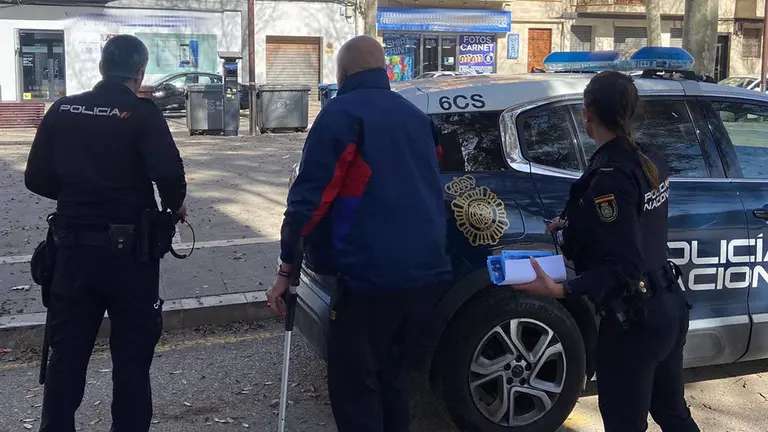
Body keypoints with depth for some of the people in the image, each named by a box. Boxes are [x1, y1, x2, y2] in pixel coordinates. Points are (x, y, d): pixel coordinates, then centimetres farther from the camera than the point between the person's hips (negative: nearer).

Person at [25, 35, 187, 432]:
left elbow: (37, 179, 5)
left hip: (73, 247, 4)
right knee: (132, 355, 8)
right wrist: (176, 204, -1)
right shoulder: (143, 113, -9)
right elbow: (168, 172, -21)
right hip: (127, 250, -4)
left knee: (66, 353, 13)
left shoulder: (62, 110, 4)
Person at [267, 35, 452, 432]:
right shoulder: (416, 117, 17)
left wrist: (286, 268, -2)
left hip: (370, 274, -7)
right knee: (391, 373, 21)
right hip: (428, 270, 8)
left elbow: (309, 196, -9)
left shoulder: (341, 113, -4)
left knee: (353, 385, 1)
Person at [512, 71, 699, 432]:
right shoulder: (650, 161, 3)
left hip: (633, 320, -9)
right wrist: (575, 223, 20)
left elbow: (623, 268, -24)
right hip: (669, 306, 9)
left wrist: (560, 290, -32)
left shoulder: (608, 177, -23)